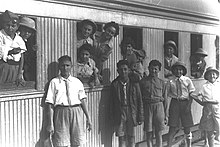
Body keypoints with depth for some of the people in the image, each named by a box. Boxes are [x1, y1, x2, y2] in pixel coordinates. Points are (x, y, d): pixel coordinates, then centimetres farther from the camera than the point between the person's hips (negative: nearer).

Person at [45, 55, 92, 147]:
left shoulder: (77, 82, 11)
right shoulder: (54, 82, 3)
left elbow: (82, 100, 13)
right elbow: (50, 104, 0)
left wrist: (88, 118, 9)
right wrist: (50, 123, -5)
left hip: (76, 112, 3)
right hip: (61, 112, -3)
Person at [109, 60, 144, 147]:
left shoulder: (134, 84, 0)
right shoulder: (114, 84, 0)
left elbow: (139, 101, 2)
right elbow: (112, 102, 3)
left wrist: (140, 117, -1)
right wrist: (112, 118, 1)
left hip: (132, 113, 0)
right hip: (119, 113, 0)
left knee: (131, 137, 7)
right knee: (121, 137, 3)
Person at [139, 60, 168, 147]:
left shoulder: (162, 83, 10)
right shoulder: (143, 81, 6)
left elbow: (165, 99, 12)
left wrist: (166, 115, 9)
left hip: (159, 107, 1)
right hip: (147, 107, -1)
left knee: (158, 134, 3)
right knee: (149, 133, 3)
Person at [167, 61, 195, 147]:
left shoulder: (187, 80, 2)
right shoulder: (170, 82, 2)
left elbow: (191, 94, 1)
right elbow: (168, 93, 10)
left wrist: (188, 105, -7)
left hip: (185, 102, 1)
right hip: (175, 102, -1)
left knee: (187, 127, 7)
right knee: (173, 127, -3)